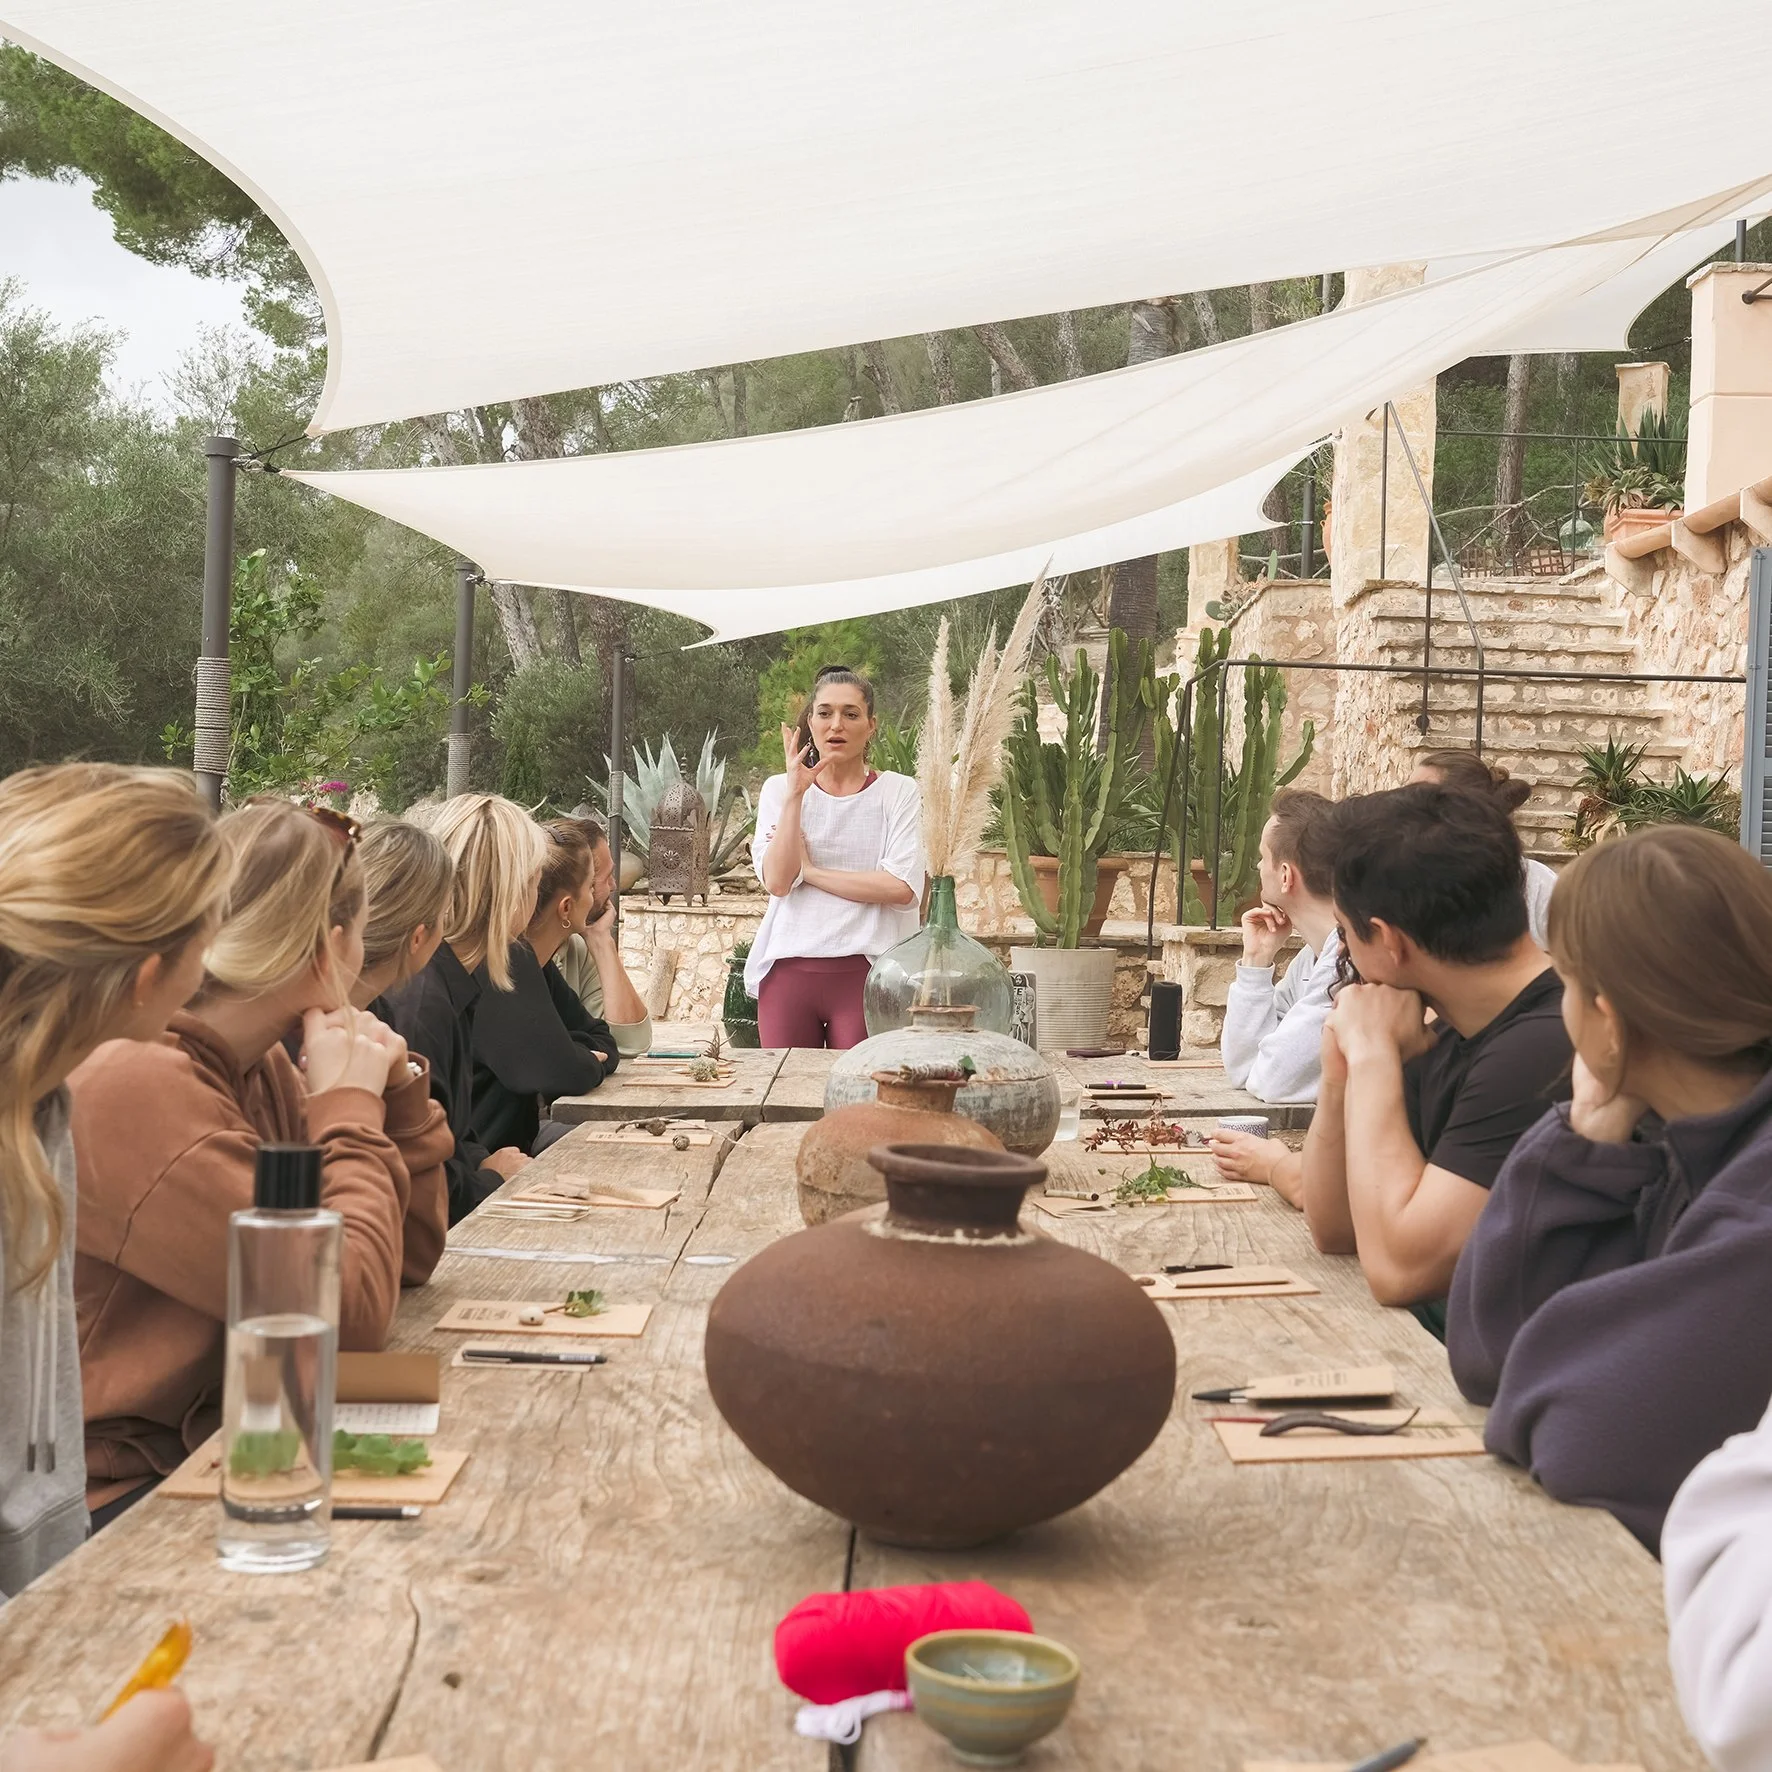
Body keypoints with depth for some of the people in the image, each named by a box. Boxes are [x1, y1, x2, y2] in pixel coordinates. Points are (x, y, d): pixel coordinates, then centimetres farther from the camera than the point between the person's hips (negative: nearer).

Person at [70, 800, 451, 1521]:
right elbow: (350, 1310, -25)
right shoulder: (138, 1086, -22)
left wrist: (396, 1087, -2)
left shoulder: (260, 1066, 6)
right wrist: (351, 1110, -13)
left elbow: (410, 1251, 11)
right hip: (124, 1493, -8)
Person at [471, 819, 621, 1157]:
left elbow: (602, 1041, 11)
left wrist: (580, 1059, -10)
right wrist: (589, 1062, -4)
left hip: (514, 1137, 9)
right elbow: (566, 1074, -26)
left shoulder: (525, 958, 8)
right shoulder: (506, 961, -21)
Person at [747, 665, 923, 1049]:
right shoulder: (778, 790, 9)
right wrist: (795, 794, -10)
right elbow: (777, 882, -5)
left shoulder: (899, 792, 4)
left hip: (866, 971, -2)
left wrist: (811, 871, -6)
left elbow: (904, 888, -10)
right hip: (788, 970, 2)